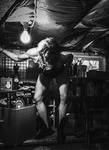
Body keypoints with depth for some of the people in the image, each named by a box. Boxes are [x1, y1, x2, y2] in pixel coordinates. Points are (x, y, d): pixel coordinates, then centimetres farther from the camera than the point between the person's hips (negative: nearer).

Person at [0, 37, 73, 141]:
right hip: (45, 74, 3)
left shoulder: (61, 58, -43)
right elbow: (17, 58, -18)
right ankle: (46, 127, 9)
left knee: (63, 98, -18)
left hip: (60, 72, -2)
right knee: (37, 98, -7)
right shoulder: (33, 53, -37)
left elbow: (71, 56, -18)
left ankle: (60, 129, -1)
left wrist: (66, 70, -15)